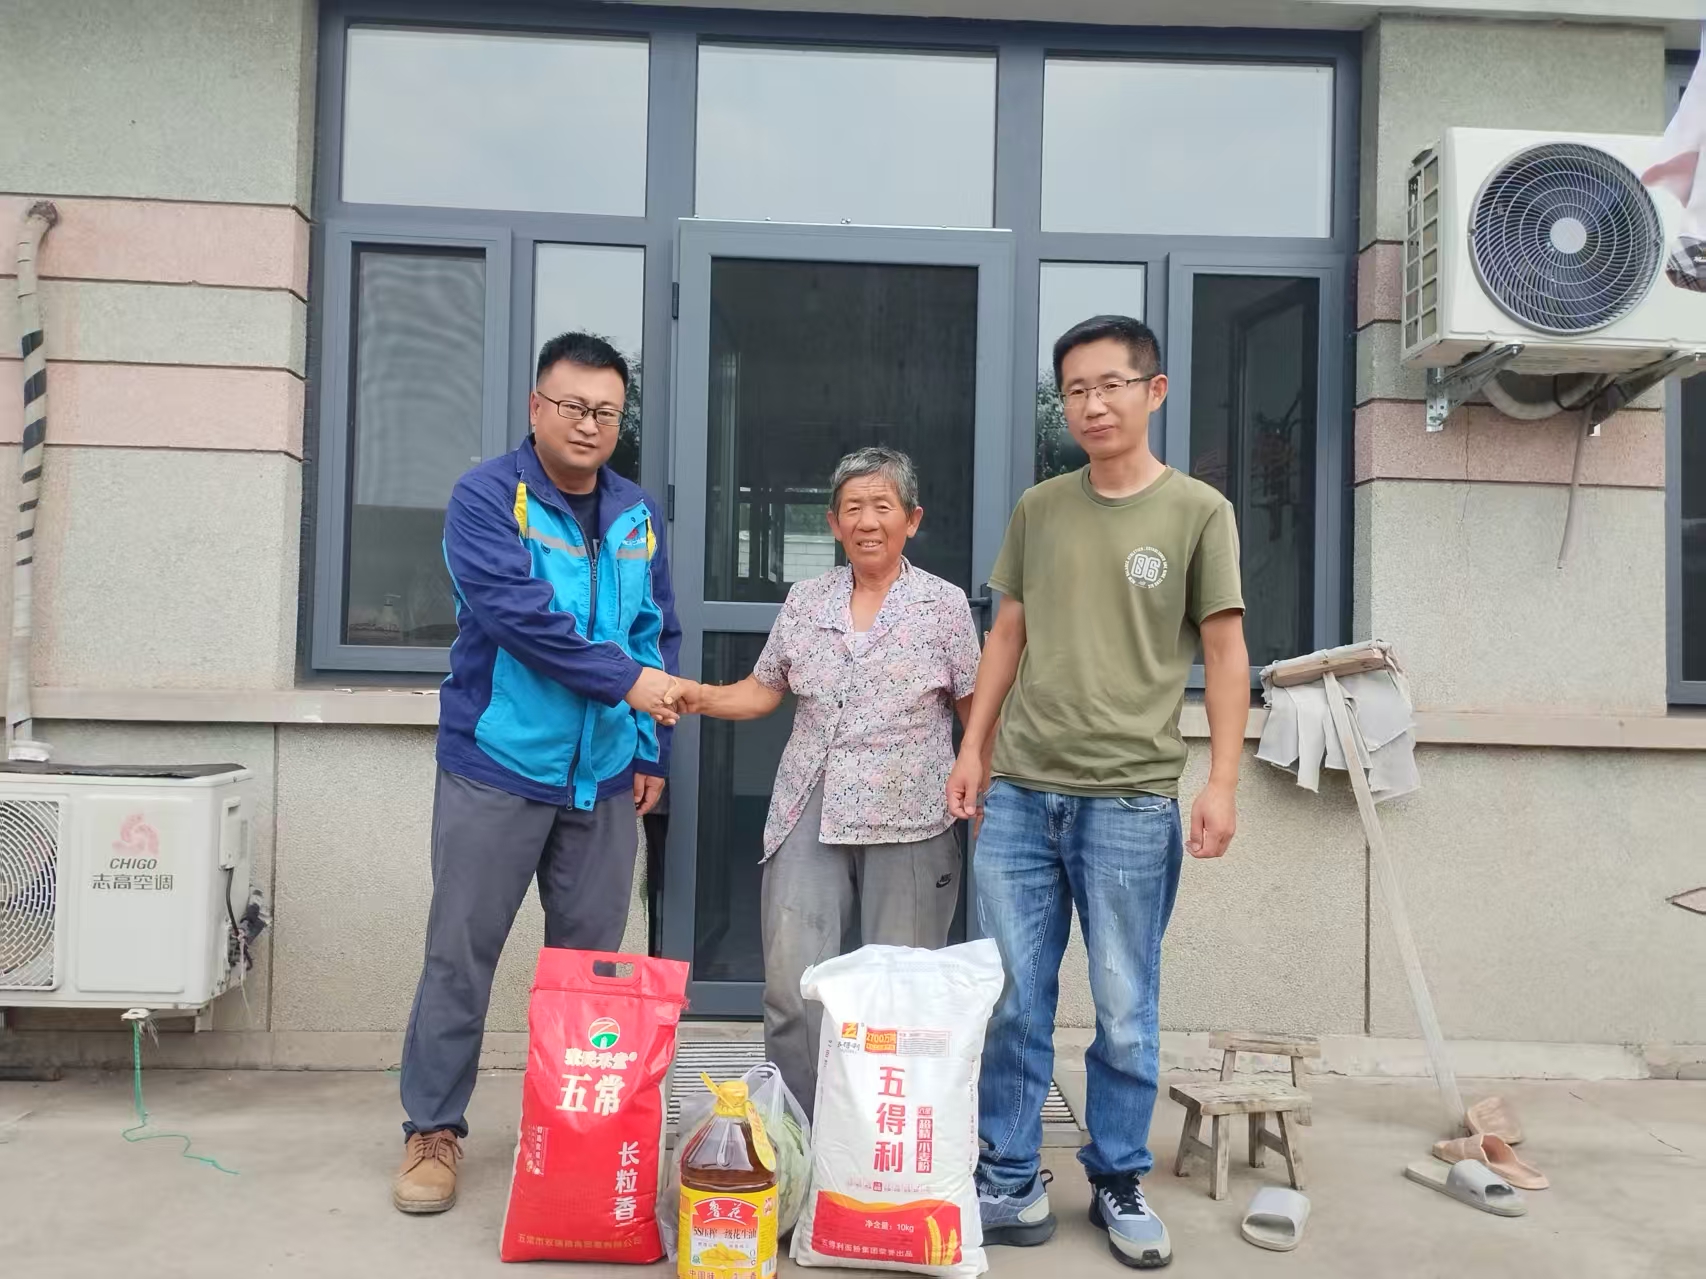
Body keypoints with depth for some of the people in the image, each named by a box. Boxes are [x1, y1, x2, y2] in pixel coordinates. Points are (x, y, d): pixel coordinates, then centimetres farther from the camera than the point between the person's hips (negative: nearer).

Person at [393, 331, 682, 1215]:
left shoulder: (637, 515, 11)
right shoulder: (487, 498, -5)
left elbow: (660, 636, 14)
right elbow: (516, 611, -19)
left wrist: (653, 750, 8)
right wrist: (624, 678, -21)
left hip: (604, 778, 5)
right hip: (498, 768, -4)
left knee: (592, 960, 11)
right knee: (461, 953, 4)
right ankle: (434, 1130, 19)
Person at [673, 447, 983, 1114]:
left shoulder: (943, 603, 2)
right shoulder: (806, 600, 10)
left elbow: (975, 710, 4)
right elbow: (764, 690, 16)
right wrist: (700, 697, -2)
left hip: (907, 821, -2)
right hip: (810, 814, 2)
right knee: (791, 988, -2)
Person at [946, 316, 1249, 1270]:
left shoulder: (1199, 513, 2)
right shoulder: (1039, 509, 11)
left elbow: (1225, 653, 0)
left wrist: (1223, 783, -7)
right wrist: (973, 749, 9)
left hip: (1132, 798, -3)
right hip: (1020, 793, 3)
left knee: (1126, 1008, 7)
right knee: (1013, 1002, 7)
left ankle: (1120, 1184, 25)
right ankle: (1012, 1182, 21)